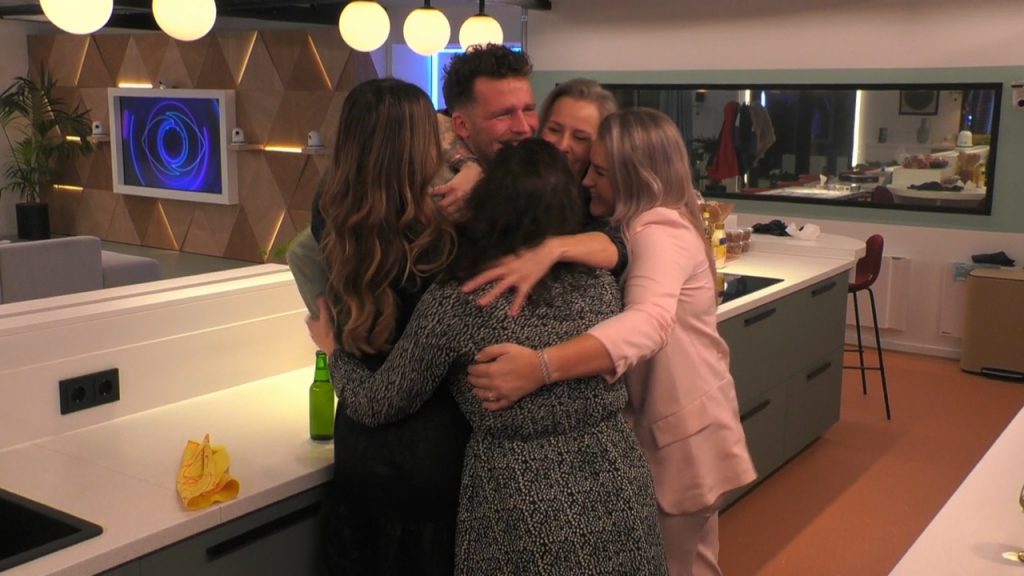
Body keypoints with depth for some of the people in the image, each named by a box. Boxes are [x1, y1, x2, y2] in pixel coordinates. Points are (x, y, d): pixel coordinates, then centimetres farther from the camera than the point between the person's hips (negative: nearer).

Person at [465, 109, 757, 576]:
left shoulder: (661, 231, -25)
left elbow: (649, 323, -44)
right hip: (659, 426, 9)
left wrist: (540, 366, -57)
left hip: (683, 435, -9)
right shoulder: (635, 227, 6)